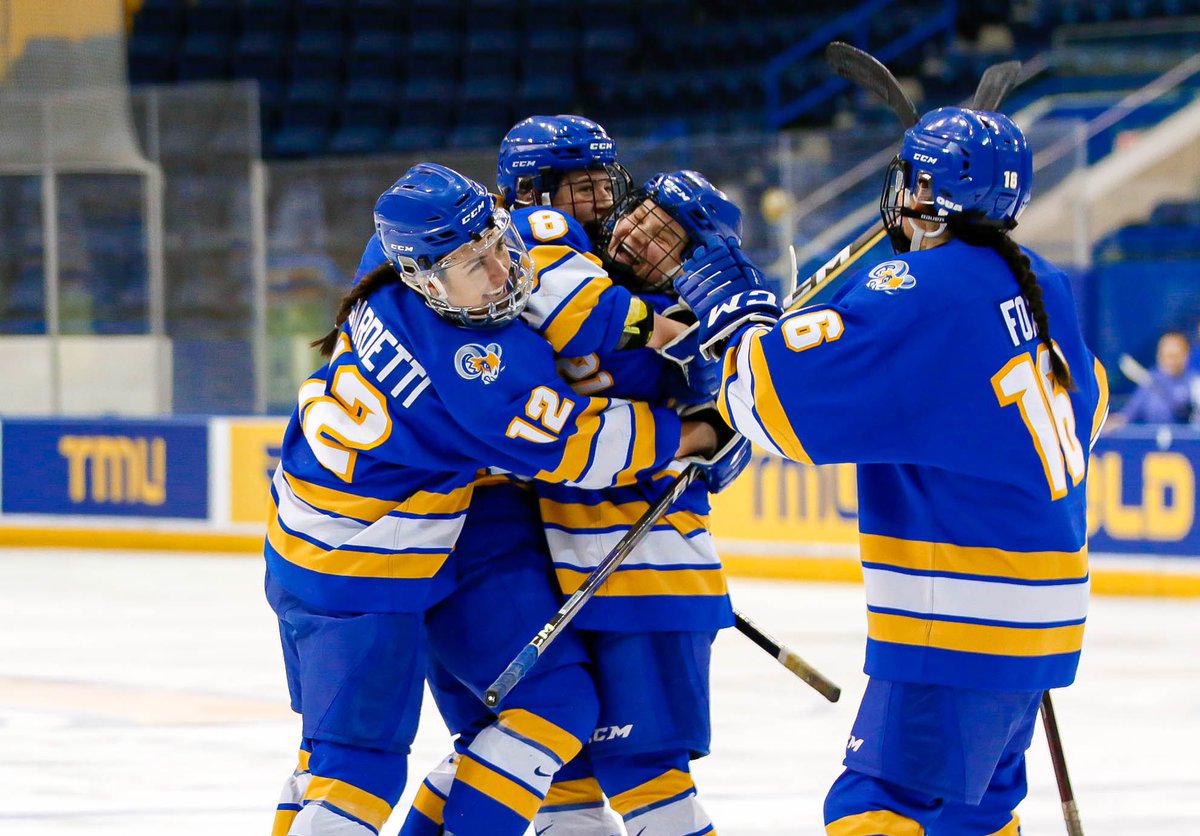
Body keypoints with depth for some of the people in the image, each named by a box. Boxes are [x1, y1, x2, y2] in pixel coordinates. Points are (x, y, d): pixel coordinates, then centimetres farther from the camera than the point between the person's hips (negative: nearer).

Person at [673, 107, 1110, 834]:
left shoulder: (919, 293, -18)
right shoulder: (1039, 285, 8)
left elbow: (789, 398, -21)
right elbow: (1085, 404, 24)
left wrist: (734, 311, -5)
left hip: (961, 615, -9)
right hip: (1042, 612, 9)